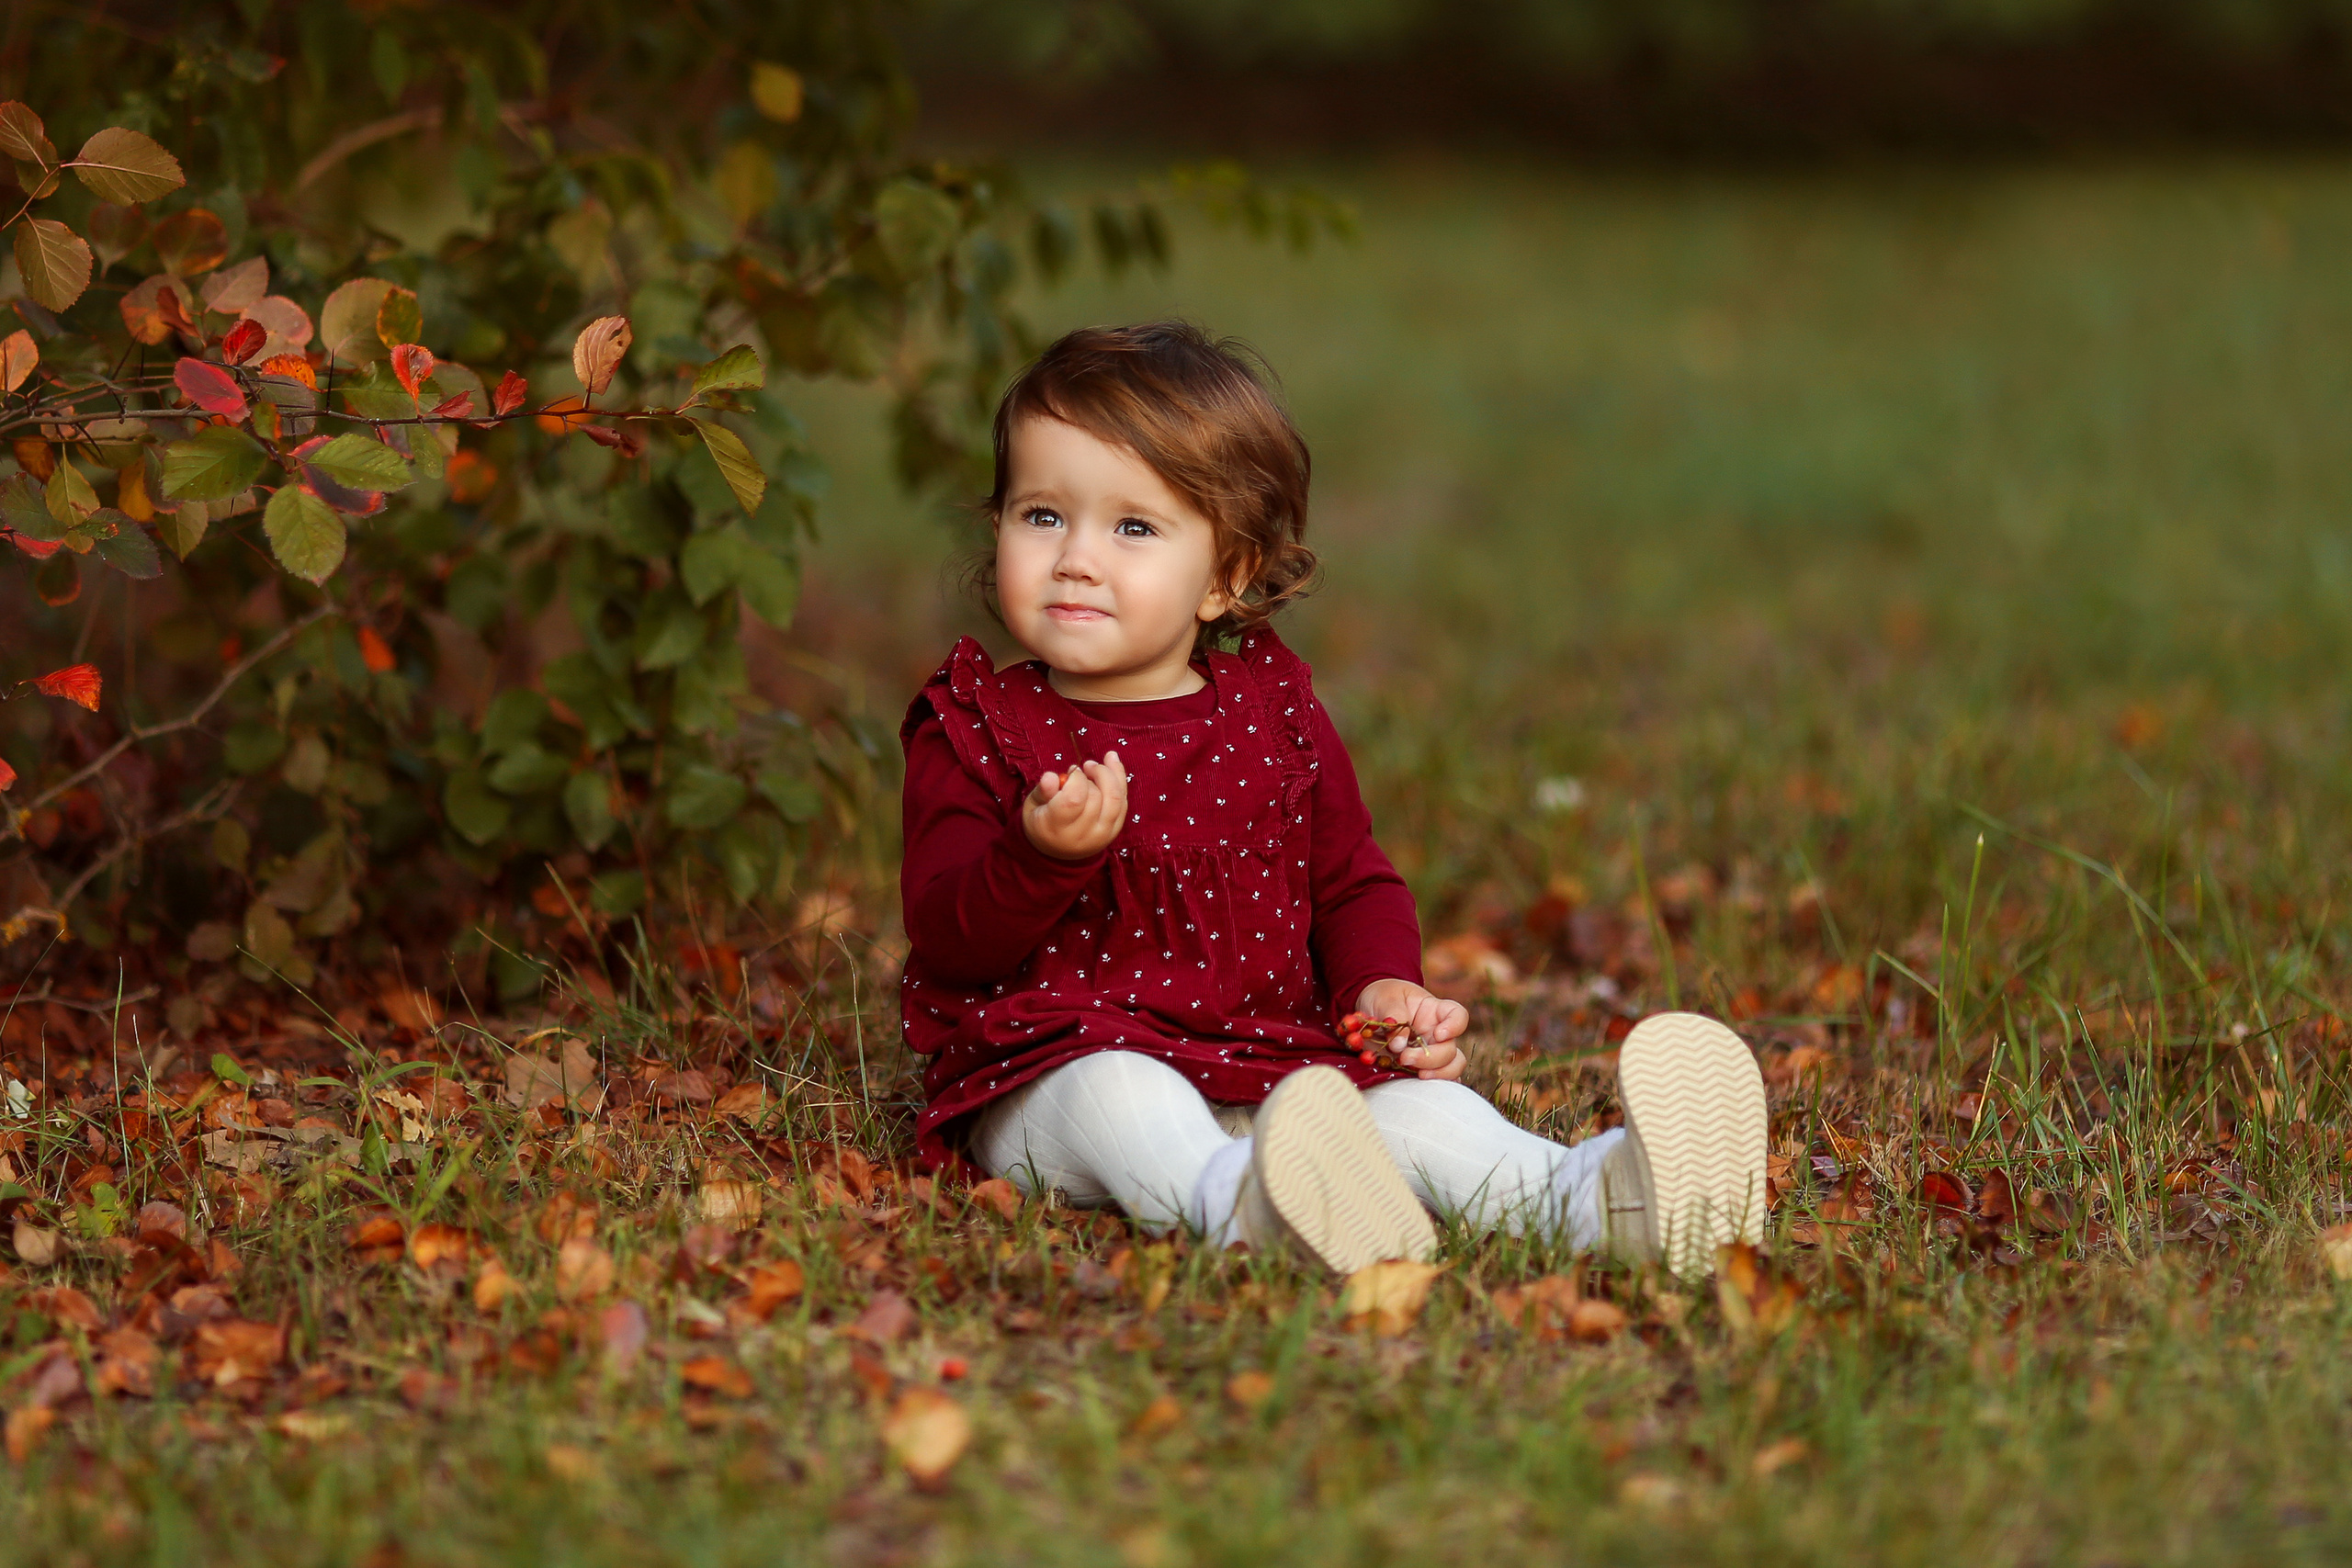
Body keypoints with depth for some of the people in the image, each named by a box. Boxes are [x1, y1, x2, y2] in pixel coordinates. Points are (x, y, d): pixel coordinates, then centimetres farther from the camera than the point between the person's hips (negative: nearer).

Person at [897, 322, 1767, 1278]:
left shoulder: (1274, 718, 12)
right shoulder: (974, 727, 3)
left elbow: (1351, 885, 23)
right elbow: (945, 938, -7)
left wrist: (1382, 987, 1)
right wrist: (1041, 858, -28)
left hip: (1262, 1073, 4)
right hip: (1050, 1078, -3)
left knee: (1412, 1102, -23)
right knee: (1117, 1098, -37)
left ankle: (1586, 1198, -46)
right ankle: (1239, 1208, -66)